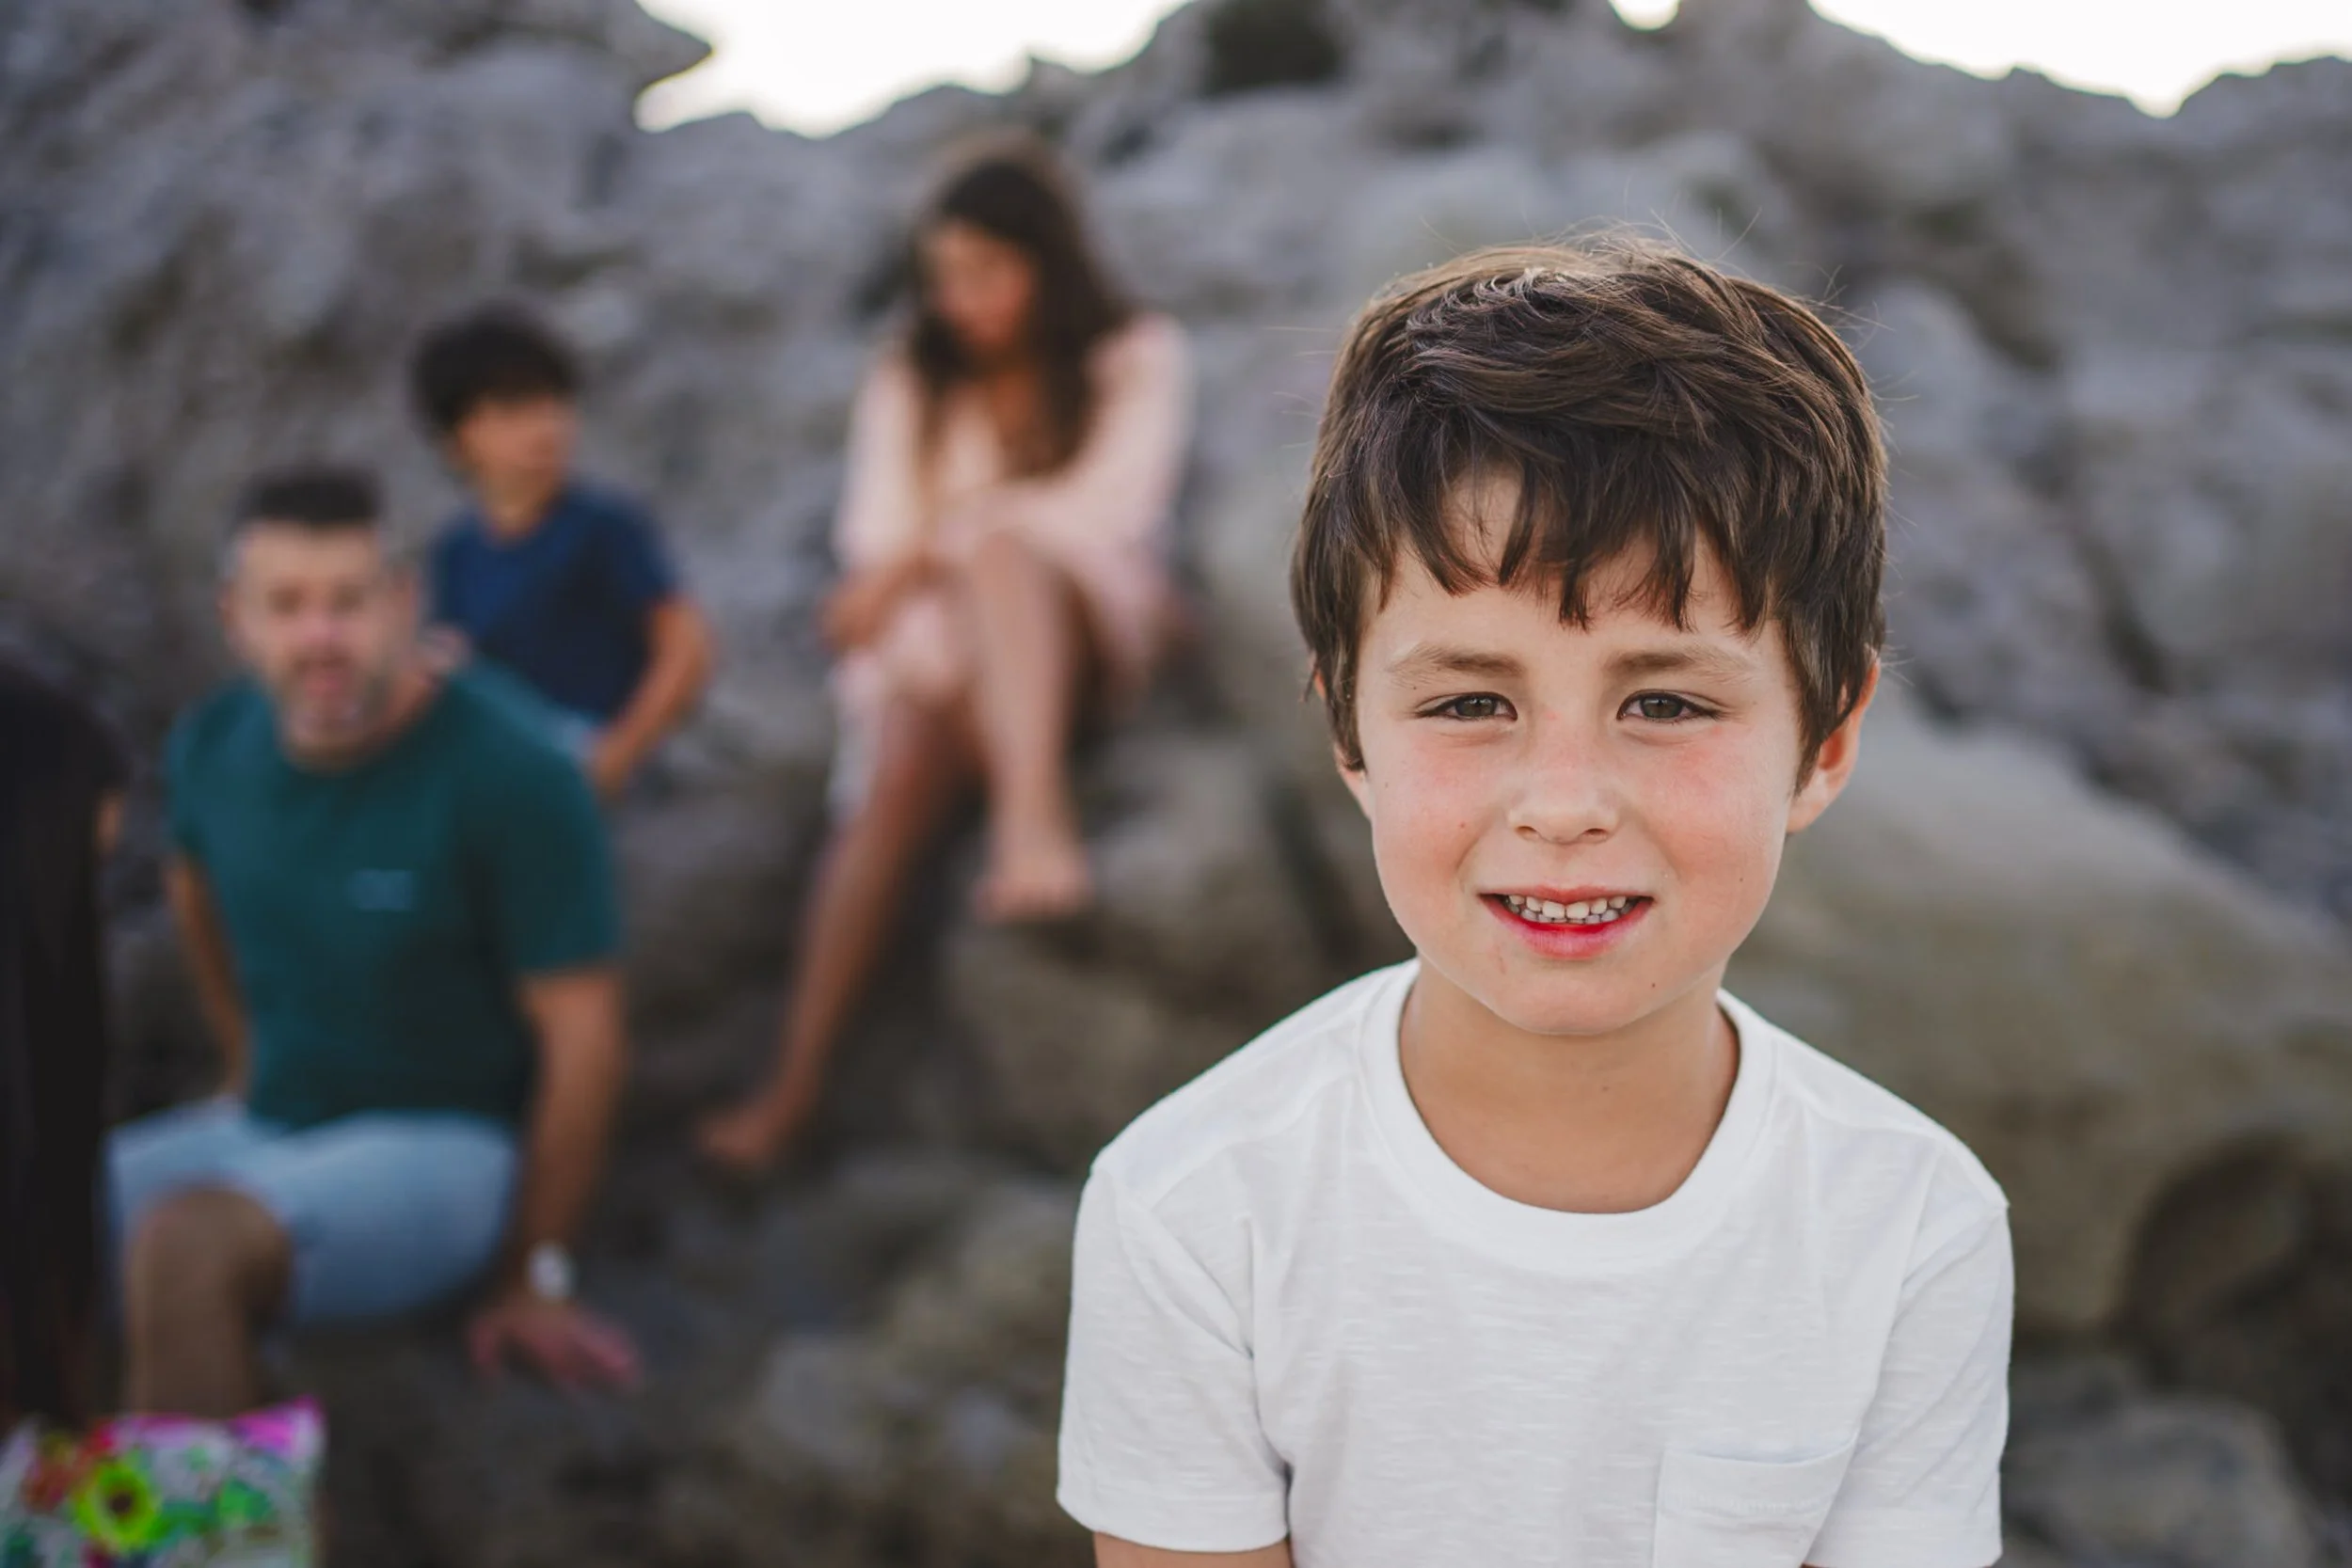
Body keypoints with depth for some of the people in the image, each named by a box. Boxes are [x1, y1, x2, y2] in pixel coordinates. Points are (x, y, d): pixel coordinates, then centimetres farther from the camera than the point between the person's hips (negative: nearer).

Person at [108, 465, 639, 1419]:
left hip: (447, 1150, -6)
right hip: (267, 1126, 6)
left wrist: (534, 1280, -10)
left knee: (181, 1243, -34)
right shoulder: (214, 742, -1)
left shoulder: (511, 777, -19)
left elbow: (582, 1039, -16)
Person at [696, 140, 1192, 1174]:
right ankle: (794, 1083, -40)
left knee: (1003, 556, -35)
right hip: (946, 641, 2)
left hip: (1083, 630, -2)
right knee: (901, 765, -31)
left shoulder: (1135, 361, 10)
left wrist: (938, 545, -10)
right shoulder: (908, 386, 19)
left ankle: (1035, 822, -58)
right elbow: (876, 540, 9)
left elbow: (1112, 510, -5)